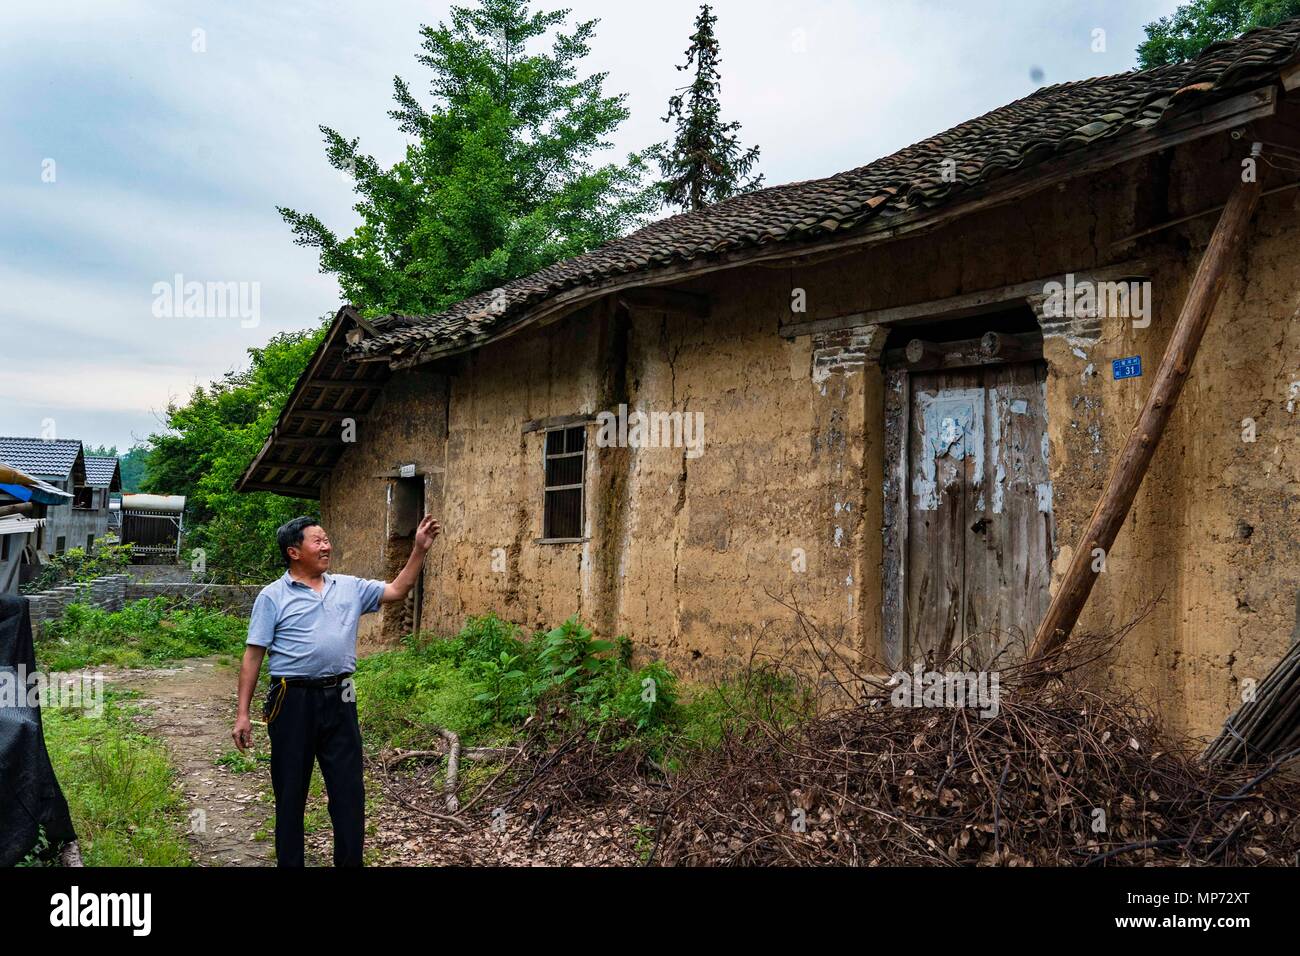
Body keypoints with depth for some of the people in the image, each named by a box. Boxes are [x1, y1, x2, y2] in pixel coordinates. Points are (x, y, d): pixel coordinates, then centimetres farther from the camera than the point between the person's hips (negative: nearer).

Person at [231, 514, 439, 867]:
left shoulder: (349, 587, 9)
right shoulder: (273, 596, -2)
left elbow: (396, 591, 11)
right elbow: (253, 655, -2)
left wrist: (419, 550, 0)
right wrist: (243, 714, -6)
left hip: (339, 698, 3)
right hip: (293, 701, -3)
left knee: (349, 790, 7)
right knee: (290, 792, 9)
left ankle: (350, 861, 19)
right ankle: (289, 862, 24)